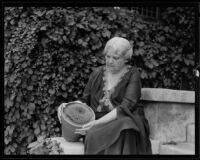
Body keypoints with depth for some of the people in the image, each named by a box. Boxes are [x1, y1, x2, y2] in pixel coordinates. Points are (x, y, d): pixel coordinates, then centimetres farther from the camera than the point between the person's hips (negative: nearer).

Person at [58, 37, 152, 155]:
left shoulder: (132, 75, 1)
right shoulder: (98, 73, 15)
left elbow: (126, 107, -12)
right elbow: (85, 100, 20)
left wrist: (98, 122, -22)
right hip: (98, 123, 2)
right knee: (94, 135, -33)